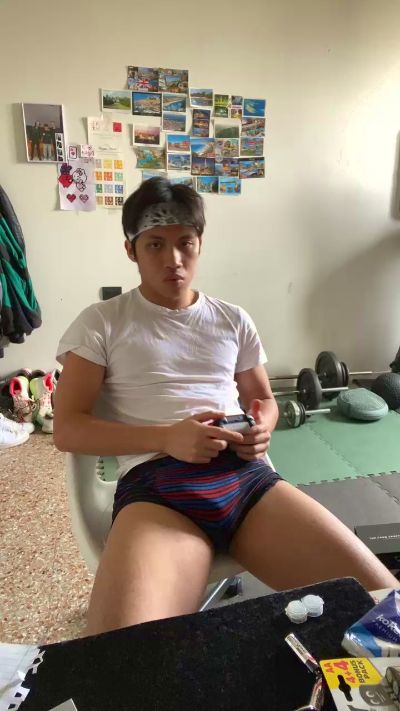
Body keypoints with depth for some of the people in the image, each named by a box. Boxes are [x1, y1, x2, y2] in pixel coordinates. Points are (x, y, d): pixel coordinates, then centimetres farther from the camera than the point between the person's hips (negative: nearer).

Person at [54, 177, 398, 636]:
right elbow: (67, 429, 1)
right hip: (156, 483, -3)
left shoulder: (233, 320, 19)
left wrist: (262, 427, 0)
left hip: (247, 476, 4)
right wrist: (167, 437, -14)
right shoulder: (101, 323, 8)